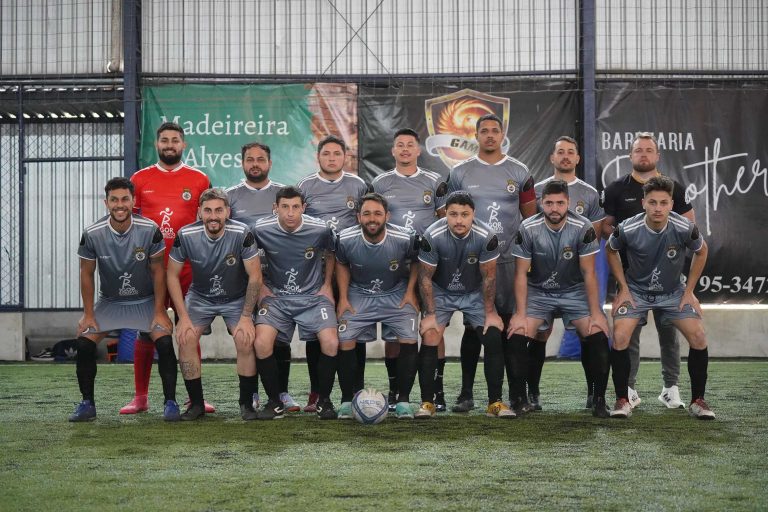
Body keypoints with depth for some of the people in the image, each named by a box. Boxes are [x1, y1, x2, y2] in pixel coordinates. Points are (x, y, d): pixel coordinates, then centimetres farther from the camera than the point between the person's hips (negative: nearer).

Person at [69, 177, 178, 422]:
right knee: (84, 342, -15)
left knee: (164, 341, -22)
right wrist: (88, 314, -4)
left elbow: (158, 271, -9)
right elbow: (87, 274, -3)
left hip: (145, 301, -1)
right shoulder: (92, 234, -16)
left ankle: (170, 402, -8)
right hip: (109, 301, 1)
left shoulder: (150, 230, -19)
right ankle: (87, 403, 1)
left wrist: (159, 312, -11)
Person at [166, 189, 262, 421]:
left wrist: (246, 317, -17)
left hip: (236, 299, -1)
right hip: (199, 297, 2)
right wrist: (183, 317, -12)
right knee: (186, 339, -18)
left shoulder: (241, 234, -24)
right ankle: (196, 404, -3)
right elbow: (172, 275, -8)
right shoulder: (186, 235, -20)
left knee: (246, 341, -21)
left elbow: (255, 276, -15)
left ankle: (246, 403, -2)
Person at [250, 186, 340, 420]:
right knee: (262, 343, -23)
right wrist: (261, 287, 4)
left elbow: (331, 253, 12)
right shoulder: (260, 229, -10)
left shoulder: (321, 229, -10)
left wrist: (327, 285, 9)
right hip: (276, 296, 0)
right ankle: (274, 402, -3)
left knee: (331, 343, -21)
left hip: (313, 296, 0)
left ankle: (323, 400, 2)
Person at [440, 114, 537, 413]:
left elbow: (531, 218, 10)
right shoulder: (460, 173, 7)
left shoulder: (519, 172, 7)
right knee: (473, 326, 3)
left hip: (510, 260, 0)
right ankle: (466, 394, 10)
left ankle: (518, 394, 1)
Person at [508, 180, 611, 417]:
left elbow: (589, 274, -11)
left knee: (597, 334, -22)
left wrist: (596, 313, -15)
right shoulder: (528, 229, -15)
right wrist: (520, 314, -15)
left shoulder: (583, 228, -16)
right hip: (538, 292, 0)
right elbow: (521, 274, -9)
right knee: (517, 334, -21)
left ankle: (599, 399, -6)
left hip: (574, 291, 0)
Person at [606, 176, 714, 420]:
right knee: (620, 338, -19)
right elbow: (611, 251, 0)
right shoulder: (627, 229, -24)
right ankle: (622, 400, -3)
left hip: (673, 292, 1)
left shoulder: (685, 228, -23)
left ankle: (698, 400, 5)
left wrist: (689, 290, -1)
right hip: (636, 290, -1)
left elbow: (701, 252, 0)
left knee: (698, 338, -12)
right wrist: (623, 287, -3)